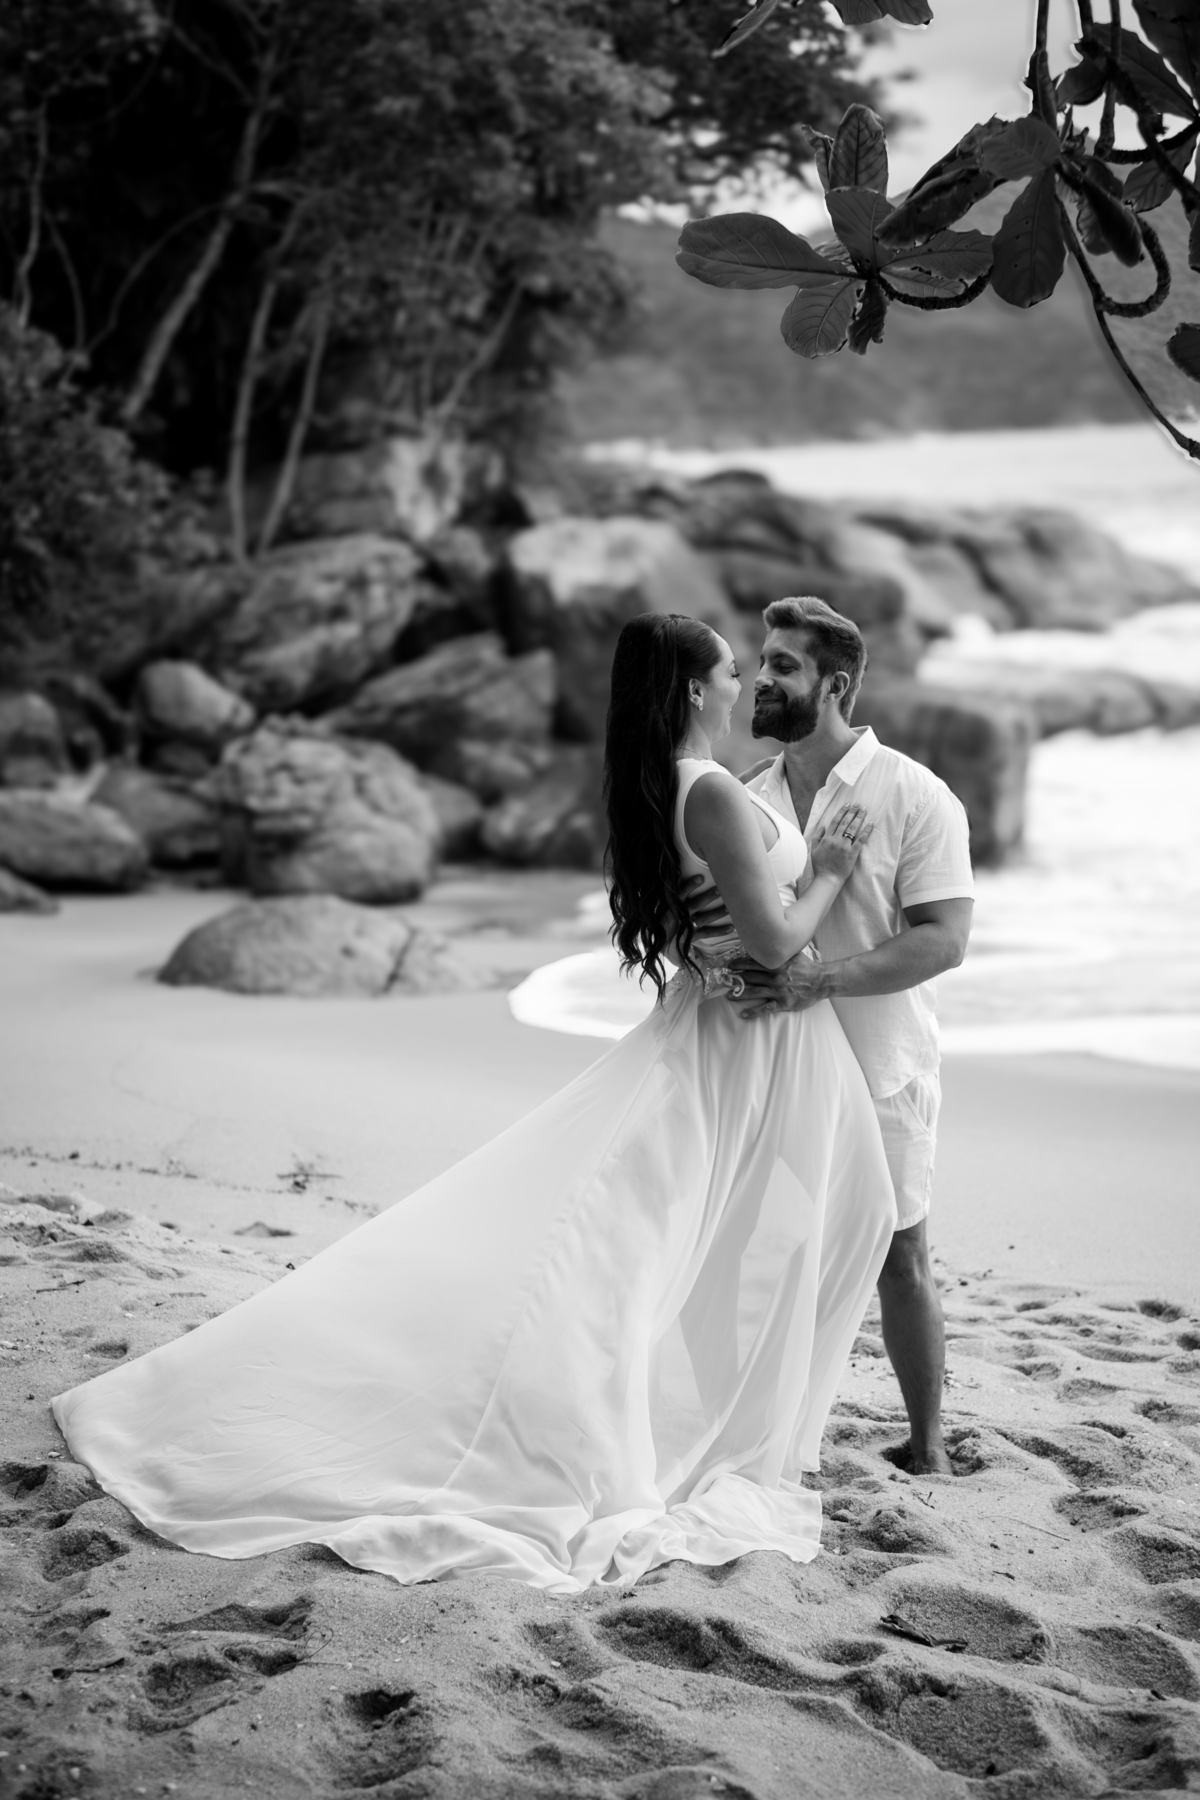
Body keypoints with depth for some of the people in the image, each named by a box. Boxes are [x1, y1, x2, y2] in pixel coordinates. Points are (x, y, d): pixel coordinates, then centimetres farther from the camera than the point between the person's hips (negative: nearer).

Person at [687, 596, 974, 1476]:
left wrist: (823, 980, -29)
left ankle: (928, 1445, 17)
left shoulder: (915, 797, -10)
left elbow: (943, 939, -17)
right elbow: (725, 920, 8)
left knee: (896, 1255, 4)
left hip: (878, 1068, -4)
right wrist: (707, 923, -18)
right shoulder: (751, 795, 6)